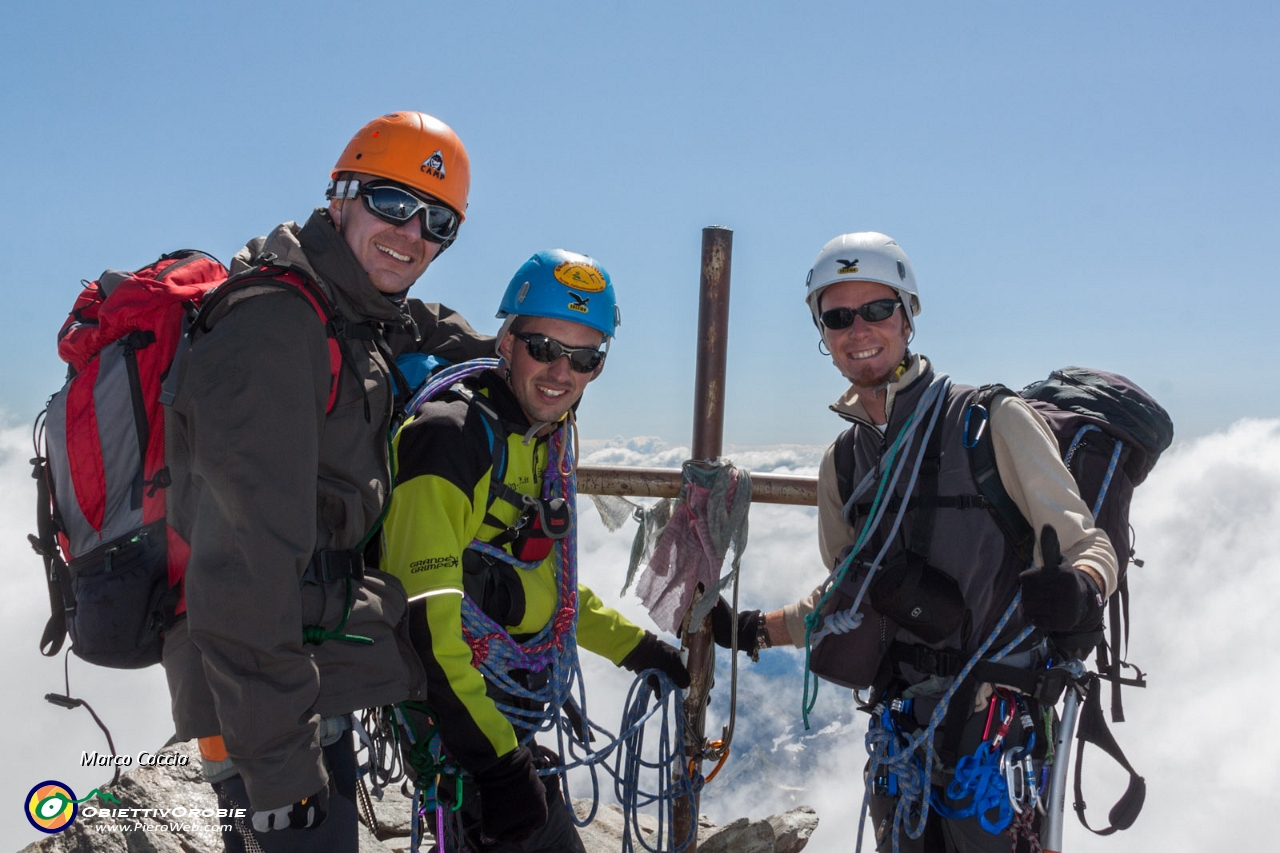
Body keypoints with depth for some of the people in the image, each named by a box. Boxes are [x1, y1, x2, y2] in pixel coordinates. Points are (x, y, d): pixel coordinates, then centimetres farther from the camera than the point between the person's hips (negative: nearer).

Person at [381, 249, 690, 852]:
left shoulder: (547, 443, 8)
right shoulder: (450, 436, -20)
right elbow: (424, 619, -26)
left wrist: (633, 645, 21)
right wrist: (497, 763, -27)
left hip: (510, 723, 9)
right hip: (462, 720, -9)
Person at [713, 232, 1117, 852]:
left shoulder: (995, 422, -9)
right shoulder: (841, 463, 8)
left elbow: (1089, 547, -8)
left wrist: (1076, 591, -29)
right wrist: (753, 630, 13)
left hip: (998, 726, -5)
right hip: (900, 727, 5)